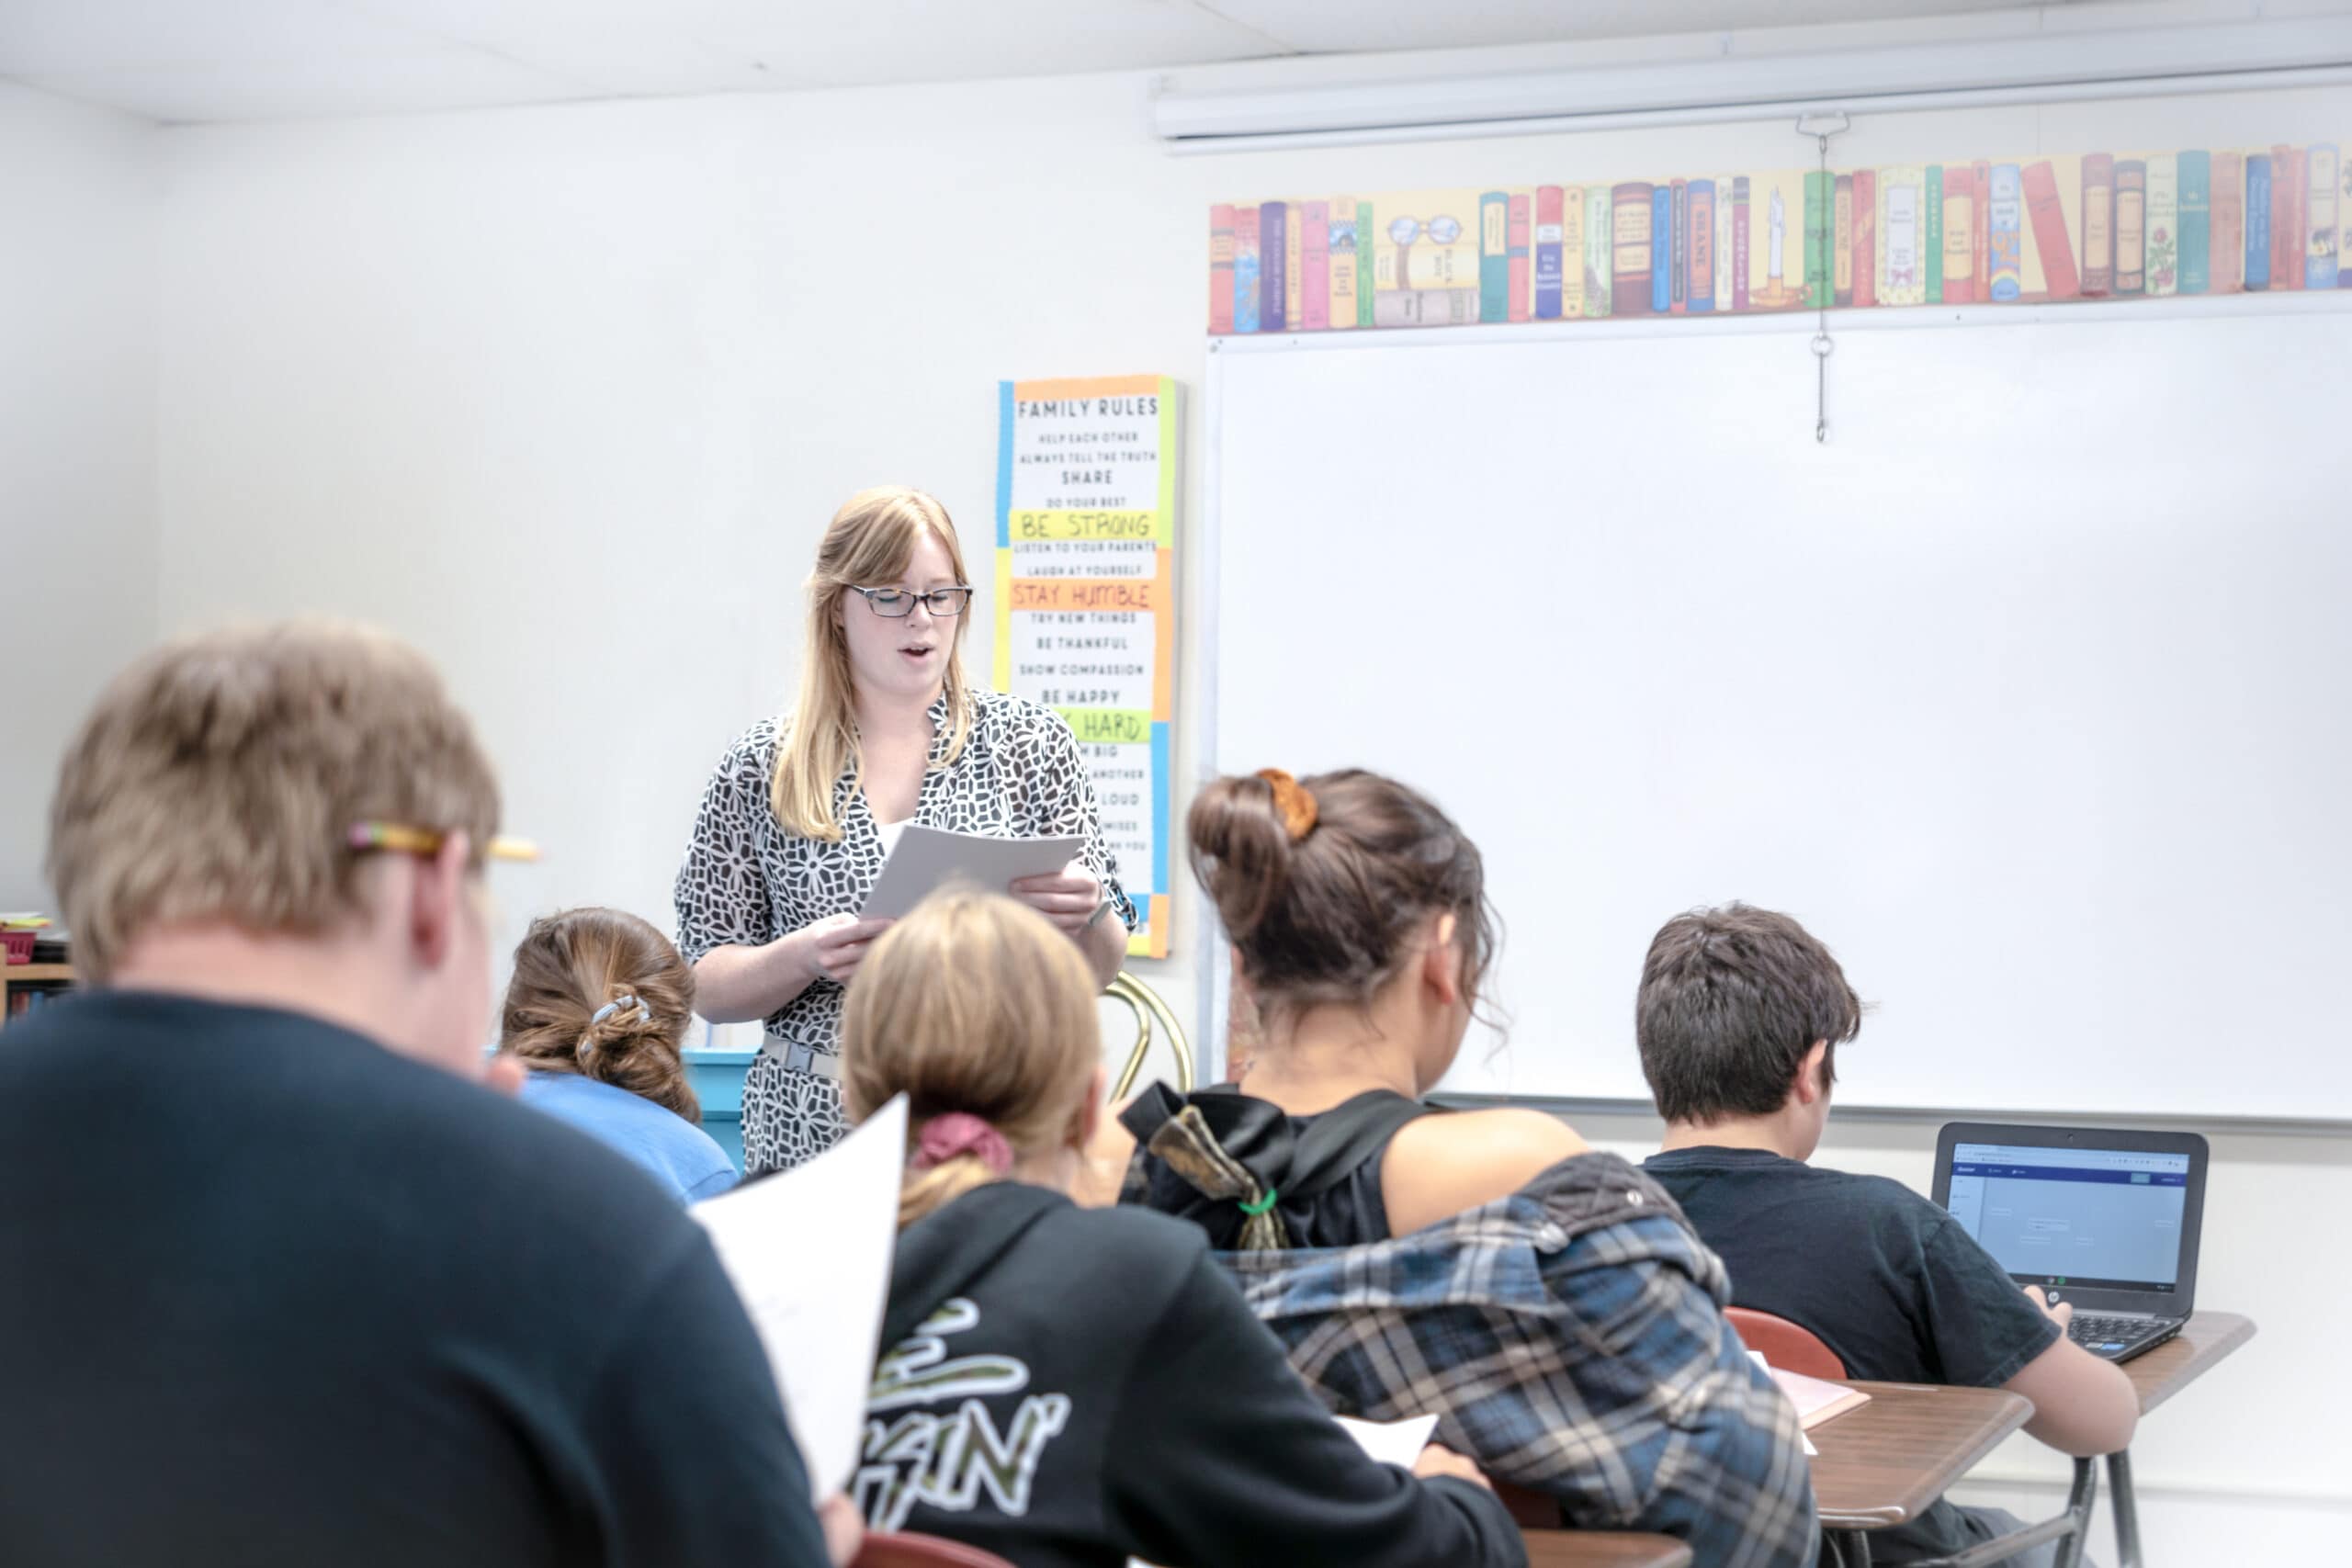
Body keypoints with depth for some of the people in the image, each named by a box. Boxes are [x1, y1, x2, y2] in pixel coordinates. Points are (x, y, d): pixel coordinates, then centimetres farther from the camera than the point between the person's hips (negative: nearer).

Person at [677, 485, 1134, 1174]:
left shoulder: (1030, 741, 5)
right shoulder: (763, 767, 4)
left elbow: (1097, 972, 7)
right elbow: (708, 988, 5)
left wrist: (1086, 915, -15)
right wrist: (803, 958, -14)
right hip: (818, 1134, 0)